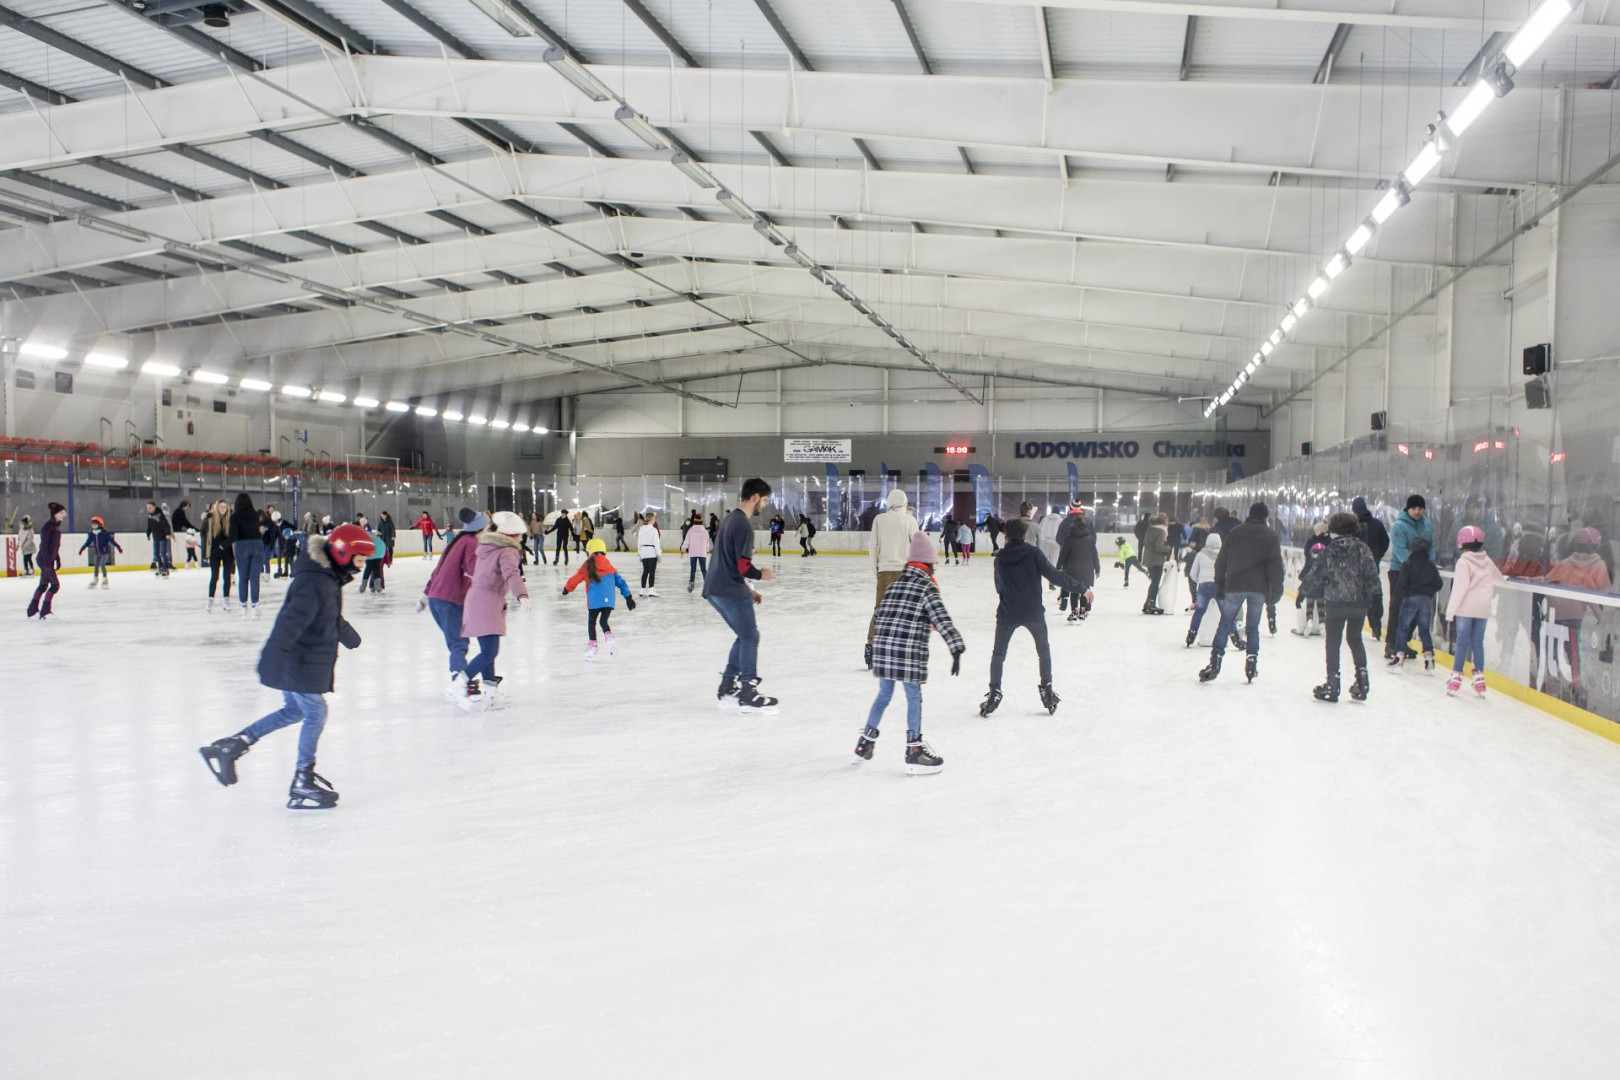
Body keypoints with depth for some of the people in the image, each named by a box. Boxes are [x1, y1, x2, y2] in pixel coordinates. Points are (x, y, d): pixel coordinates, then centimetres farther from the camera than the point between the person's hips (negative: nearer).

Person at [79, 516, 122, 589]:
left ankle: (105, 580, 1)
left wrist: (118, 547, -11)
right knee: (96, 565, 10)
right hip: (96, 553, 5)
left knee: (102, 565, -12)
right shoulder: (91, 534, 0)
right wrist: (82, 549, 17)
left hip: (104, 553, -5)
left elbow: (111, 540, -11)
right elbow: (87, 542, 12)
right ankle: (94, 580, 23)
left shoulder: (104, 533, -13)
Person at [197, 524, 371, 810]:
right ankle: (302, 785, 10)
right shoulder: (315, 583, -24)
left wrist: (347, 634, 42)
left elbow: (332, 617, 28)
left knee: (294, 711, 19)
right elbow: (291, 621, -36)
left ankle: (229, 746, 22)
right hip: (299, 665, -10)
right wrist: (274, 656, -44)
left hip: (299, 664, 10)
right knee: (315, 714, 0)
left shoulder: (328, 577, 9)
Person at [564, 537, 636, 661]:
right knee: (603, 621, 19)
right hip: (609, 600, 3)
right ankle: (609, 639, -6)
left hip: (594, 601, -3)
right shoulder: (609, 567, 12)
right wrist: (628, 597, 19)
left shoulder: (586, 567, 2)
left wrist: (567, 589, 30)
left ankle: (592, 649, 7)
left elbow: (575, 579, 12)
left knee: (591, 623, 11)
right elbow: (620, 582, 14)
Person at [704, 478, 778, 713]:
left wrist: (747, 589, 22)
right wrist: (761, 575, 0)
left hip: (716, 588, 10)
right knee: (750, 637, -2)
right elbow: (743, 567, -20)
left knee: (745, 636, 17)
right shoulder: (744, 525, -16)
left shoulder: (731, 518, 16)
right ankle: (748, 695, -1)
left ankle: (727, 689, 18)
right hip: (731, 591, -10)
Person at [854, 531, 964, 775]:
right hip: (909, 652, -6)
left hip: (883, 648, 6)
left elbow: (879, 615, 21)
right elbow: (942, 620, -13)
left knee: (884, 695, 19)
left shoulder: (895, 584, 15)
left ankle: (865, 744, 26)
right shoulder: (927, 587, -5)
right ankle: (914, 751, 3)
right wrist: (956, 649, -15)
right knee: (914, 698, 2)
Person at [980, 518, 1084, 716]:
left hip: (1007, 614, 1)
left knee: (998, 653, 16)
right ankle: (1047, 689, 18)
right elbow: (1055, 575, -14)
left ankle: (994, 693, 11)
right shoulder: (1034, 553, -9)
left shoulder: (1000, 558, 0)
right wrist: (1081, 589, -8)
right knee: (1043, 650, 21)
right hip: (1033, 612, -1)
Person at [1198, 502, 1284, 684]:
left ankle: (1215, 663, -3)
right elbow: (1275, 564, -4)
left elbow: (1221, 562, 9)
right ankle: (1252, 661, 6)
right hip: (1259, 588, -1)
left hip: (1234, 586, 1)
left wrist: (1219, 586, 14)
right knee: (1253, 626, 11)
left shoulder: (1235, 532, 8)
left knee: (1225, 623, 5)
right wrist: (1276, 590, 1)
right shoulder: (1270, 535, 2)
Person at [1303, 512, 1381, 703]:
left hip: (1335, 602, -2)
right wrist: (1375, 595, -2)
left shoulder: (1330, 550, -4)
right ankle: (1362, 681, 15)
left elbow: (1316, 574, 3)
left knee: (1332, 642, 8)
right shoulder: (1362, 548, -2)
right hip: (1359, 601, 2)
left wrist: (1304, 587, 20)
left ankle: (1332, 683, 8)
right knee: (1355, 638, 19)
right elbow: (1371, 572, -6)